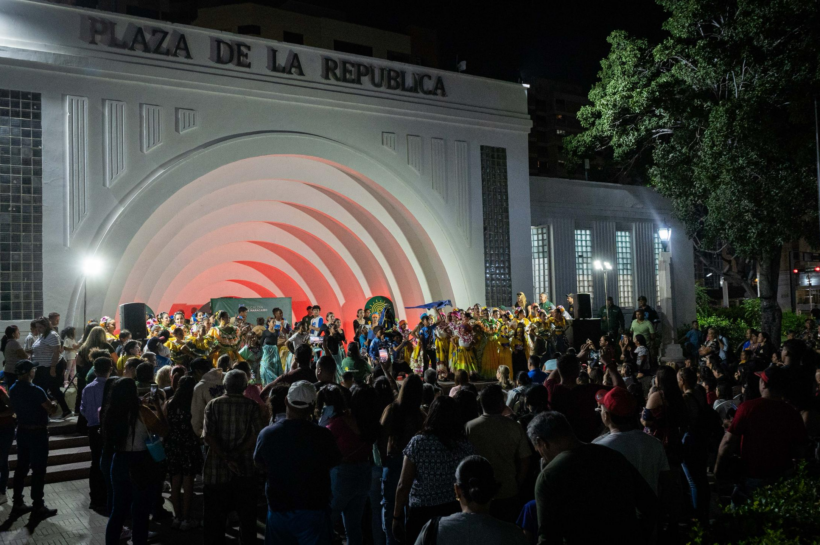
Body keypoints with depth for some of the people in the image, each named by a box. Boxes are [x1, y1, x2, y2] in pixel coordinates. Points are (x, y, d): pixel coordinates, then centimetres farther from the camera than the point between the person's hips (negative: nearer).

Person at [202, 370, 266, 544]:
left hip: (217, 469, 0)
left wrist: (226, 459, -15)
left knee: (215, 517, 12)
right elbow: (258, 434, -13)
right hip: (245, 469, 0)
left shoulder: (213, 404, -2)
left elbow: (208, 436, -12)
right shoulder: (251, 405, -3)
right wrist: (237, 454, -10)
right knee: (247, 517, 14)